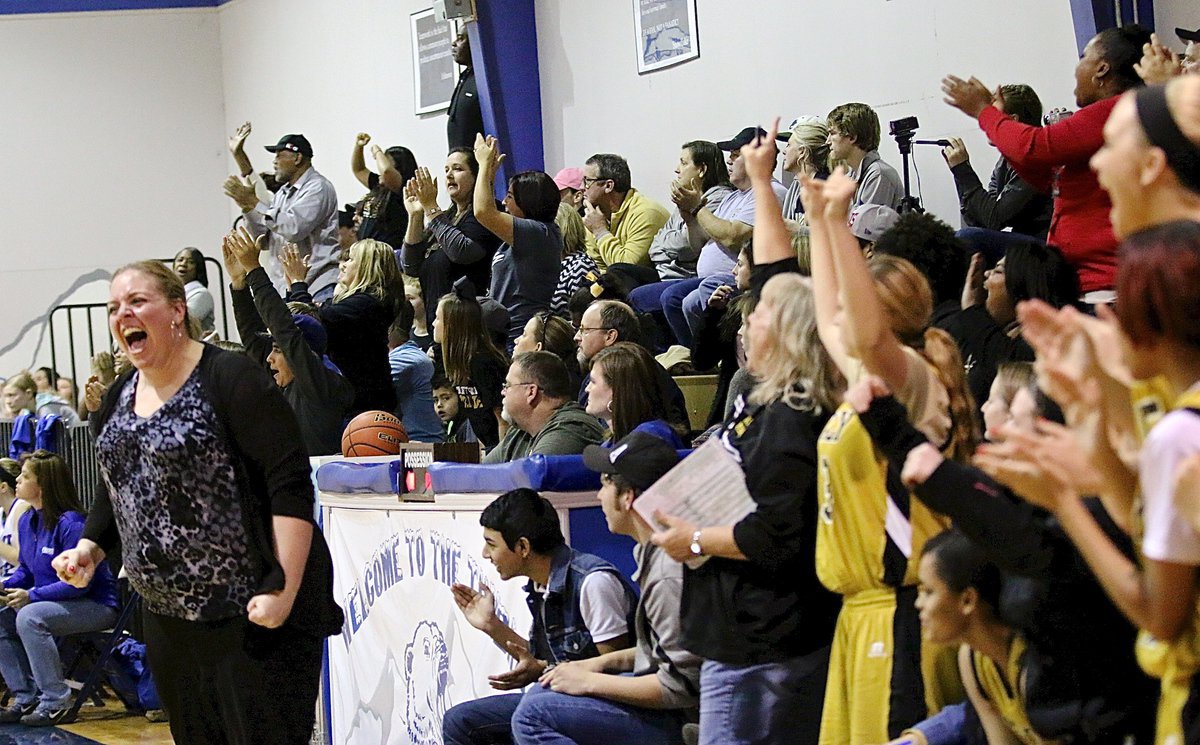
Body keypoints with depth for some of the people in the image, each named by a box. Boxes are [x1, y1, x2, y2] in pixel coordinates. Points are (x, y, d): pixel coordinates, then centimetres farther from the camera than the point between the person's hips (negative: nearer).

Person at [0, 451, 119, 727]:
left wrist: (31, 596, -24)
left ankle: (55, 703, -24)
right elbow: (25, 569, 18)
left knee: (30, 617, -31)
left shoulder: (71, 524, -21)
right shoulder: (27, 521, 7)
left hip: (97, 606, -10)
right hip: (55, 603, 10)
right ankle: (25, 699, 3)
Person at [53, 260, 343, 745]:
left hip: (252, 611, -8)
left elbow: (291, 486, -18)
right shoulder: (118, 399, 12)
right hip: (167, 612, 8)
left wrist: (285, 589, -23)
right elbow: (116, 490, 25)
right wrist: (89, 549, 6)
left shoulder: (230, 379, -12)